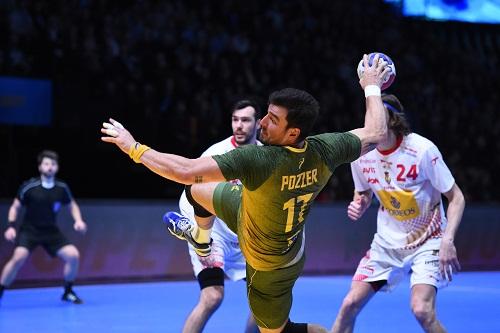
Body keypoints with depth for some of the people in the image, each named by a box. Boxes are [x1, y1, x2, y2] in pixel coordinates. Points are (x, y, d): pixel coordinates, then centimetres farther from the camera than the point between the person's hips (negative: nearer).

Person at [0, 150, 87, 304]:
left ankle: (68, 292, 11)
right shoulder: (29, 187, -15)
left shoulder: (62, 188, -7)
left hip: (51, 232, 3)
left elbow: (72, 205, 12)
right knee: (19, 257, -27)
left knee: (73, 255, -11)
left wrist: (78, 220, -7)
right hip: (29, 230, -3)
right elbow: (15, 207, -1)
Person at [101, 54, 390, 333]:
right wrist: (372, 87, 7)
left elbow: (185, 171, -45)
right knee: (197, 191, 23)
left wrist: (134, 148, -31)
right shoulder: (323, 150, -26)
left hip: (269, 267, -7)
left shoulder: (258, 159, -44)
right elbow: (377, 133, -9)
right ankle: (201, 239, 55)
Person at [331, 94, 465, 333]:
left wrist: (448, 241, -25)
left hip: (428, 241, -4)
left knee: (421, 310, -23)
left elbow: (456, 198, -13)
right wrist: (358, 207, -10)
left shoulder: (422, 149, -21)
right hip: (386, 242, 4)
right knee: (350, 304, -6)